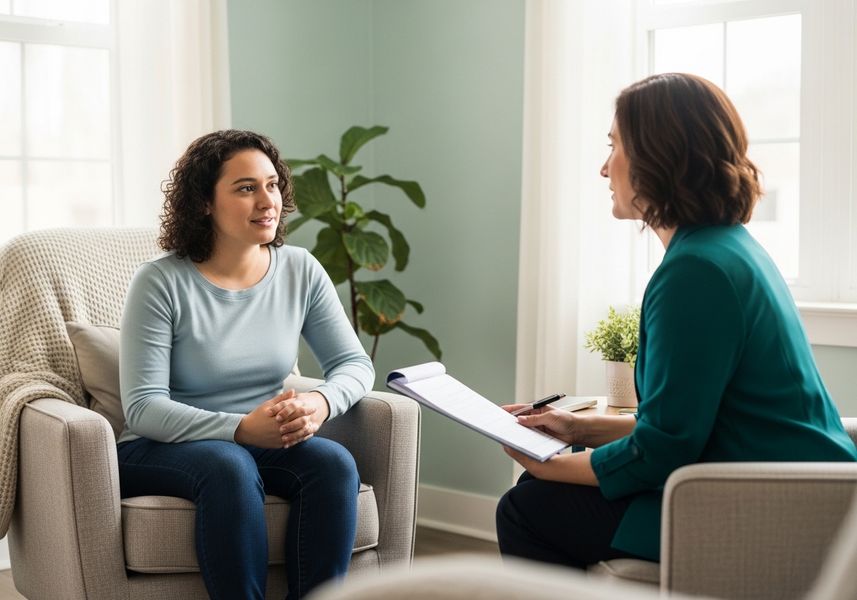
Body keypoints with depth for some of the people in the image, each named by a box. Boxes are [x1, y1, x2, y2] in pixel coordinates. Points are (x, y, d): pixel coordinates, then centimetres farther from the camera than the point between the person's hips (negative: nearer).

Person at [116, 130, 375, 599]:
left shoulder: (300, 271, 1)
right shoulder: (161, 282, -12)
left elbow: (354, 363, 4)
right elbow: (142, 406, -17)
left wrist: (321, 402, -20)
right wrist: (240, 428, -30)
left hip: (266, 444, 4)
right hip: (161, 451, -4)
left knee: (335, 462, -26)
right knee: (230, 466, -36)